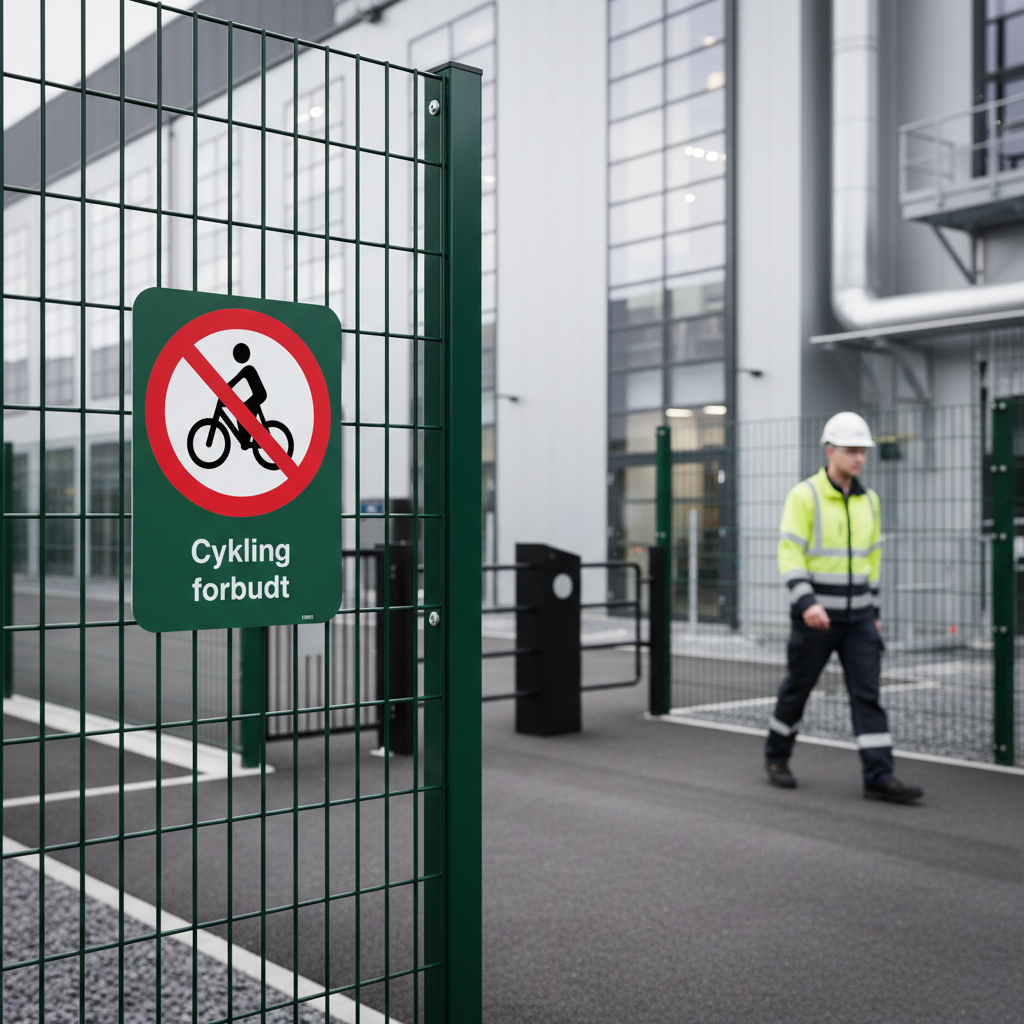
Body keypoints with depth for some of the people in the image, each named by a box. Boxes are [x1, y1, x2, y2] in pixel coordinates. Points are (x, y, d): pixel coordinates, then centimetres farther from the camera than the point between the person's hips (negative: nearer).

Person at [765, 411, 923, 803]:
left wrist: (873, 612, 17)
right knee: (797, 687, 8)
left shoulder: (869, 500, 9)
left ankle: (879, 777, -4)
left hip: (857, 615, 5)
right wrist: (806, 603, -28)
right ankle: (776, 756, 29)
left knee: (868, 693, -3)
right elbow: (789, 554, -16)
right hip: (815, 615, -4)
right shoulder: (804, 496, -10)